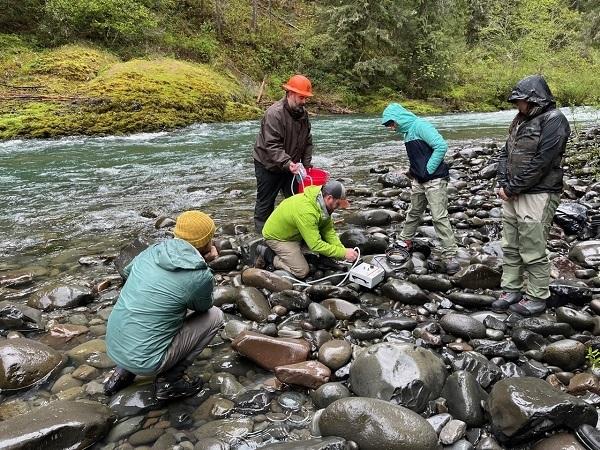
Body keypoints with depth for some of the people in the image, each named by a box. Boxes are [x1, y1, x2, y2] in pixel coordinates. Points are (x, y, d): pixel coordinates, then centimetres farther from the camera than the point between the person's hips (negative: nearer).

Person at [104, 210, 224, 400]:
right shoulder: (200, 277, -17)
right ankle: (169, 380, 7)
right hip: (144, 362, -6)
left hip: (112, 348, 7)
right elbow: (203, 308, 5)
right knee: (215, 315, 5)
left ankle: (123, 373, 23)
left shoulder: (151, 251, -1)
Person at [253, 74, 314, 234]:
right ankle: (262, 233, 17)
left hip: (290, 165, 7)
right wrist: (288, 164, -39)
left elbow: (307, 141, 8)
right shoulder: (274, 113, -25)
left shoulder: (303, 113, 1)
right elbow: (272, 145, -30)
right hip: (268, 165, -7)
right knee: (265, 203, 4)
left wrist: (306, 164, 1)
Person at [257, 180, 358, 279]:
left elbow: (329, 231, -7)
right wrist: (344, 253, -33)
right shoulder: (306, 212, -38)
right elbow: (316, 245, -37)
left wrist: (343, 250, -20)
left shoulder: (322, 203, -11)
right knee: (302, 272, -13)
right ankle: (268, 254, 1)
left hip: (293, 233, 9)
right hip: (276, 236, -9)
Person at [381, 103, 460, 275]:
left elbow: (441, 146, -23)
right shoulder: (408, 131, 12)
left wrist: (428, 169, -18)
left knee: (439, 217, -9)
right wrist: (414, 171, 7)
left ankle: (451, 256, -4)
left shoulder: (420, 125, -15)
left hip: (434, 180, -9)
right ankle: (405, 241, 37)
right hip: (419, 181, 9)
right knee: (413, 212, 21)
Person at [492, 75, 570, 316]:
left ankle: (537, 298, 13)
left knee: (533, 251, -1)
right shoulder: (521, 119, 13)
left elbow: (541, 162, -19)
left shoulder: (553, 120, -11)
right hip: (513, 194, 8)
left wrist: (512, 188, -15)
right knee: (510, 247, 13)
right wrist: (503, 184, -2)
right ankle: (511, 290, 24)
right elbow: (505, 153, 12)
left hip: (537, 195, -8)